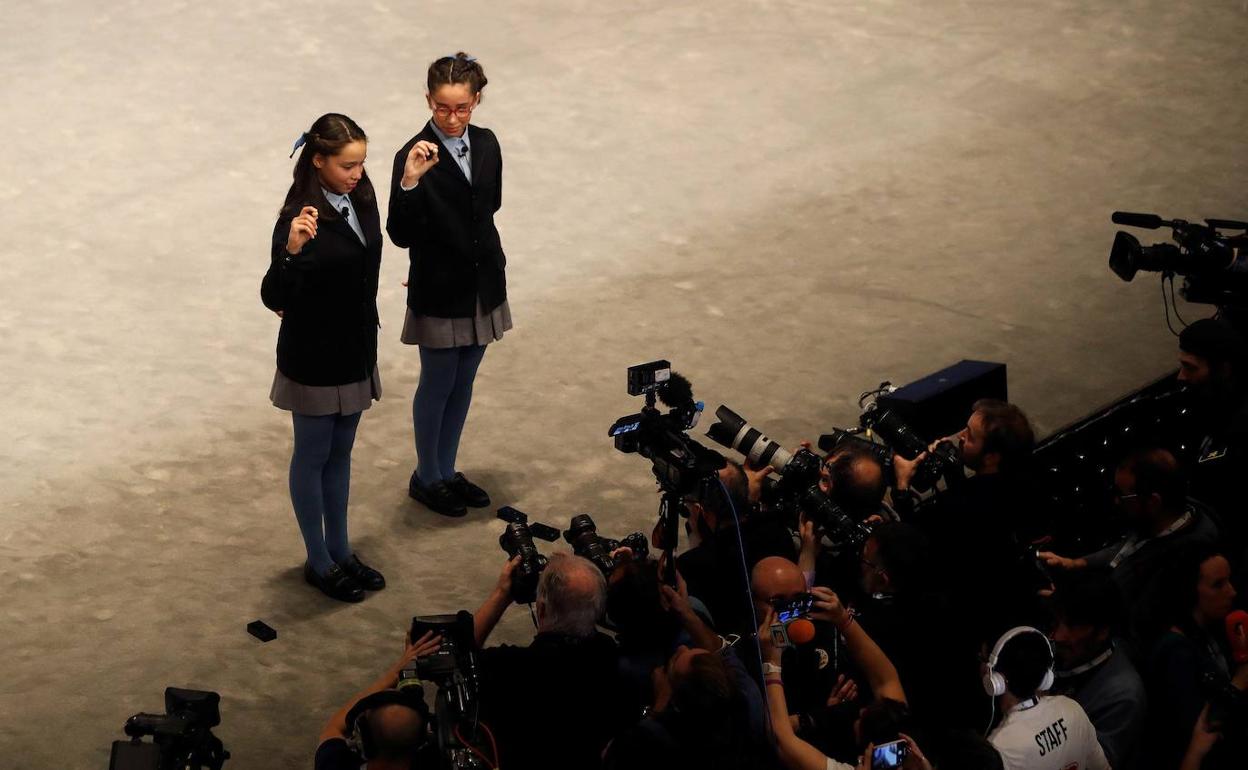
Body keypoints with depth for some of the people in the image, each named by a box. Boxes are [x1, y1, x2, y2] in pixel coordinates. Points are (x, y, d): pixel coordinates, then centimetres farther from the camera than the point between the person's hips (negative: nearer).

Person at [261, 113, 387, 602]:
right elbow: (274, 298, -30)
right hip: (315, 357, -7)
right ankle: (319, 563, 23)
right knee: (313, 456, 10)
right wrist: (292, 251, -48)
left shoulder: (362, 199, -4)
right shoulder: (301, 219, -25)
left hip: (356, 351, 7)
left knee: (340, 453, 19)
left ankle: (340, 552, 33)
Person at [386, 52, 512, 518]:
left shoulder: (486, 144, -2)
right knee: (438, 385, 9)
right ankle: (426, 479, 27)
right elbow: (402, 236, -25)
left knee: (463, 383, 17)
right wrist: (409, 182, -38)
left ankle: (447, 472, 33)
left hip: (482, 284, 6)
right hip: (439, 291, -6)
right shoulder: (414, 156, -20)